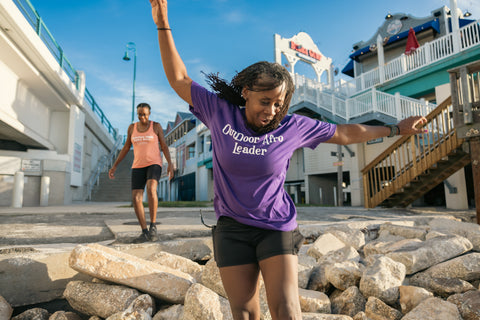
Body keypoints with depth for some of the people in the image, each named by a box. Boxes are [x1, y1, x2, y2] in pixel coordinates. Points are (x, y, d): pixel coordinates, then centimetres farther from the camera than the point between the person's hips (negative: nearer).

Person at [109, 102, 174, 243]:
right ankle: (145, 233, 1)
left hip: (154, 164, -4)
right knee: (136, 199, -10)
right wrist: (115, 166, 10)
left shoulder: (156, 126, 1)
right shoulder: (132, 127, 10)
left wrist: (170, 164, -13)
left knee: (151, 189, -33)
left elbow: (164, 146, 0)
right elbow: (126, 148, 14)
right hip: (138, 167, 4)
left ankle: (153, 226, -22)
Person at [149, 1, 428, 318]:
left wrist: (395, 129, 14)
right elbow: (179, 80, 2)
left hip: (277, 228, -1)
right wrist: (164, 26, 0)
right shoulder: (221, 112, -4)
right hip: (233, 229, 1)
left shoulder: (292, 126, -6)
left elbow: (344, 133, 6)